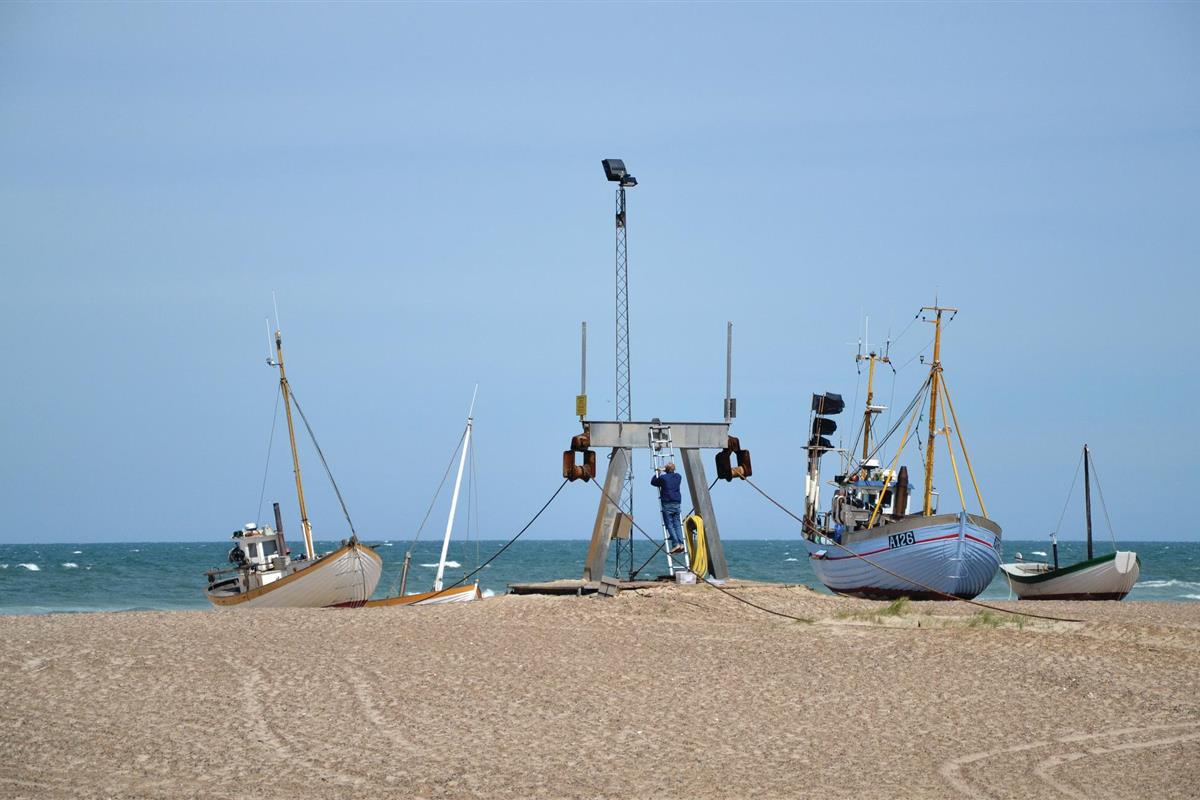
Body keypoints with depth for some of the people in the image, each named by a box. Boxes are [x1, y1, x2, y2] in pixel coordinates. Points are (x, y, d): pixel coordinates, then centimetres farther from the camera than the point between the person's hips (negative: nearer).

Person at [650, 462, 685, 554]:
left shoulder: (663, 477, -7)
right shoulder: (678, 477, 9)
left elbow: (653, 482, 10)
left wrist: (657, 473, 26)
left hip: (667, 504, -5)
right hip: (676, 504, 5)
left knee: (669, 524, -5)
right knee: (677, 524, 7)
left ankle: (676, 543, -17)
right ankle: (681, 543, -5)